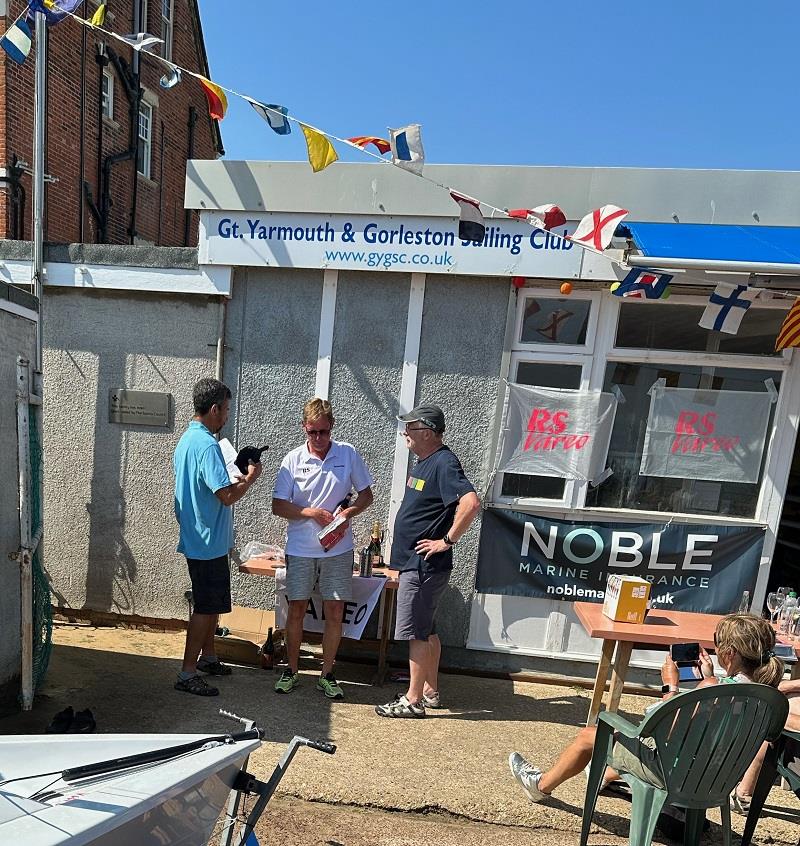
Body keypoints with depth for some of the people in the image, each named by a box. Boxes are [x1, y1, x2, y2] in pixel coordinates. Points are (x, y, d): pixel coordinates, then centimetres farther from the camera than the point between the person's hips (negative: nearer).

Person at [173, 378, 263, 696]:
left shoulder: (186, 439, 9)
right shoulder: (207, 445, -23)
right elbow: (227, 496, -27)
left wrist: (238, 478, 12)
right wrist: (250, 478, -11)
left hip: (198, 538, 10)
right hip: (208, 542, -10)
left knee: (211, 604, 22)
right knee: (205, 608, 3)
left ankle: (207, 657, 37)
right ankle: (187, 674, 15)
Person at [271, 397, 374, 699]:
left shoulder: (348, 454, -4)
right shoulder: (293, 460, -4)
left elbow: (366, 495, 3)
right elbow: (278, 506, -3)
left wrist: (348, 513, -16)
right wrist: (311, 512, -18)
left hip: (338, 549, 0)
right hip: (300, 549, 0)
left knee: (334, 612, 7)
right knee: (296, 610, 11)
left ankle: (327, 675, 27)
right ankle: (292, 671, 32)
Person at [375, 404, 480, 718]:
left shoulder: (444, 463, -19)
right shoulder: (424, 462, 11)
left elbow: (470, 503, -32)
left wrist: (447, 541, -24)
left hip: (424, 565, -10)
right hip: (415, 563, 10)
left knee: (416, 632, 2)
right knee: (426, 630, 19)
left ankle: (413, 700, 18)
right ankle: (430, 691, 33)